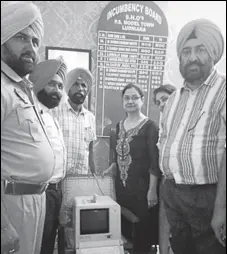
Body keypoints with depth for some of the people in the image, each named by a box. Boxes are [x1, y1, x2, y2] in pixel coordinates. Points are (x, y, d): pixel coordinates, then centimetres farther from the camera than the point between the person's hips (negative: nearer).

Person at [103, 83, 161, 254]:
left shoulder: (149, 126, -10)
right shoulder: (119, 126, 10)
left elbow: (155, 161, -14)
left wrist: (152, 190, -17)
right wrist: (112, 168, 4)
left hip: (142, 186, -6)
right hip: (121, 185, 6)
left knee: (142, 230, 3)